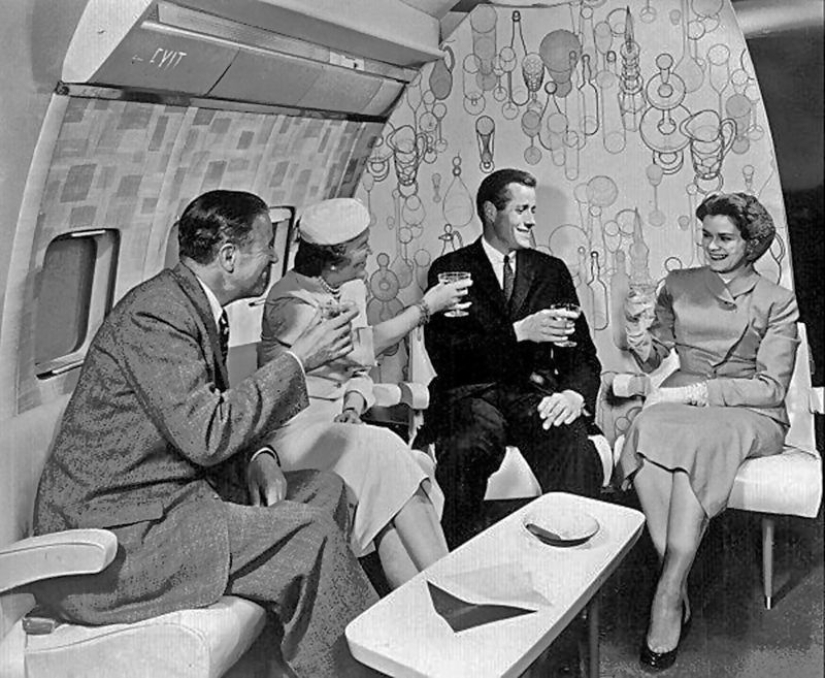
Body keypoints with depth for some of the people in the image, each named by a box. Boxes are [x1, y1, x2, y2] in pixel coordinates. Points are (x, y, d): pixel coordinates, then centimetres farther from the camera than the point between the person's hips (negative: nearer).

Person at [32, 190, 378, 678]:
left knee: (326, 491, 6)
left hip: (176, 492, 10)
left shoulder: (197, 307, 10)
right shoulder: (155, 313, -20)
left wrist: (259, 459, -2)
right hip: (113, 539, -10)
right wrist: (298, 360, -20)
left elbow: (218, 416, 18)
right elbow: (206, 435, -27)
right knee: (310, 533, -21)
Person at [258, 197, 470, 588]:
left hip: (337, 419, 7)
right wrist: (428, 306, -10)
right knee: (384, 452, -27)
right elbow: (361, 352, -16)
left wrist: (353, 406, -10)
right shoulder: (292, 302, -15)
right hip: (295, 426, -6)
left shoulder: (351, 287, 11)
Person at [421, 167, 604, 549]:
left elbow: (581, 350, 13)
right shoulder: (450, 270, 7)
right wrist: (518, 332, -18)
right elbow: (443, 352, -7)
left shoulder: (551, 271, 19)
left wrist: (575, 393, -11)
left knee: (574, 447, -30)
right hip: (472, 393, -2)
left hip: (534, 392, 3)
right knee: (466, 449, -34)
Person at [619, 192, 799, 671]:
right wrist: (640, 333, -9)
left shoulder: (778, 302, 5)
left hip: (751, 416, -2)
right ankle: (680, 591, -32)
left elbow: (771, 387, -4)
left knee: (700, 440, -38)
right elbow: (653, 359, 15)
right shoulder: (679, 285, 15)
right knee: (647, 429, -34)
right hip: (683, 403, 3)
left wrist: (696, 391, -16)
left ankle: (667, 598, -34)